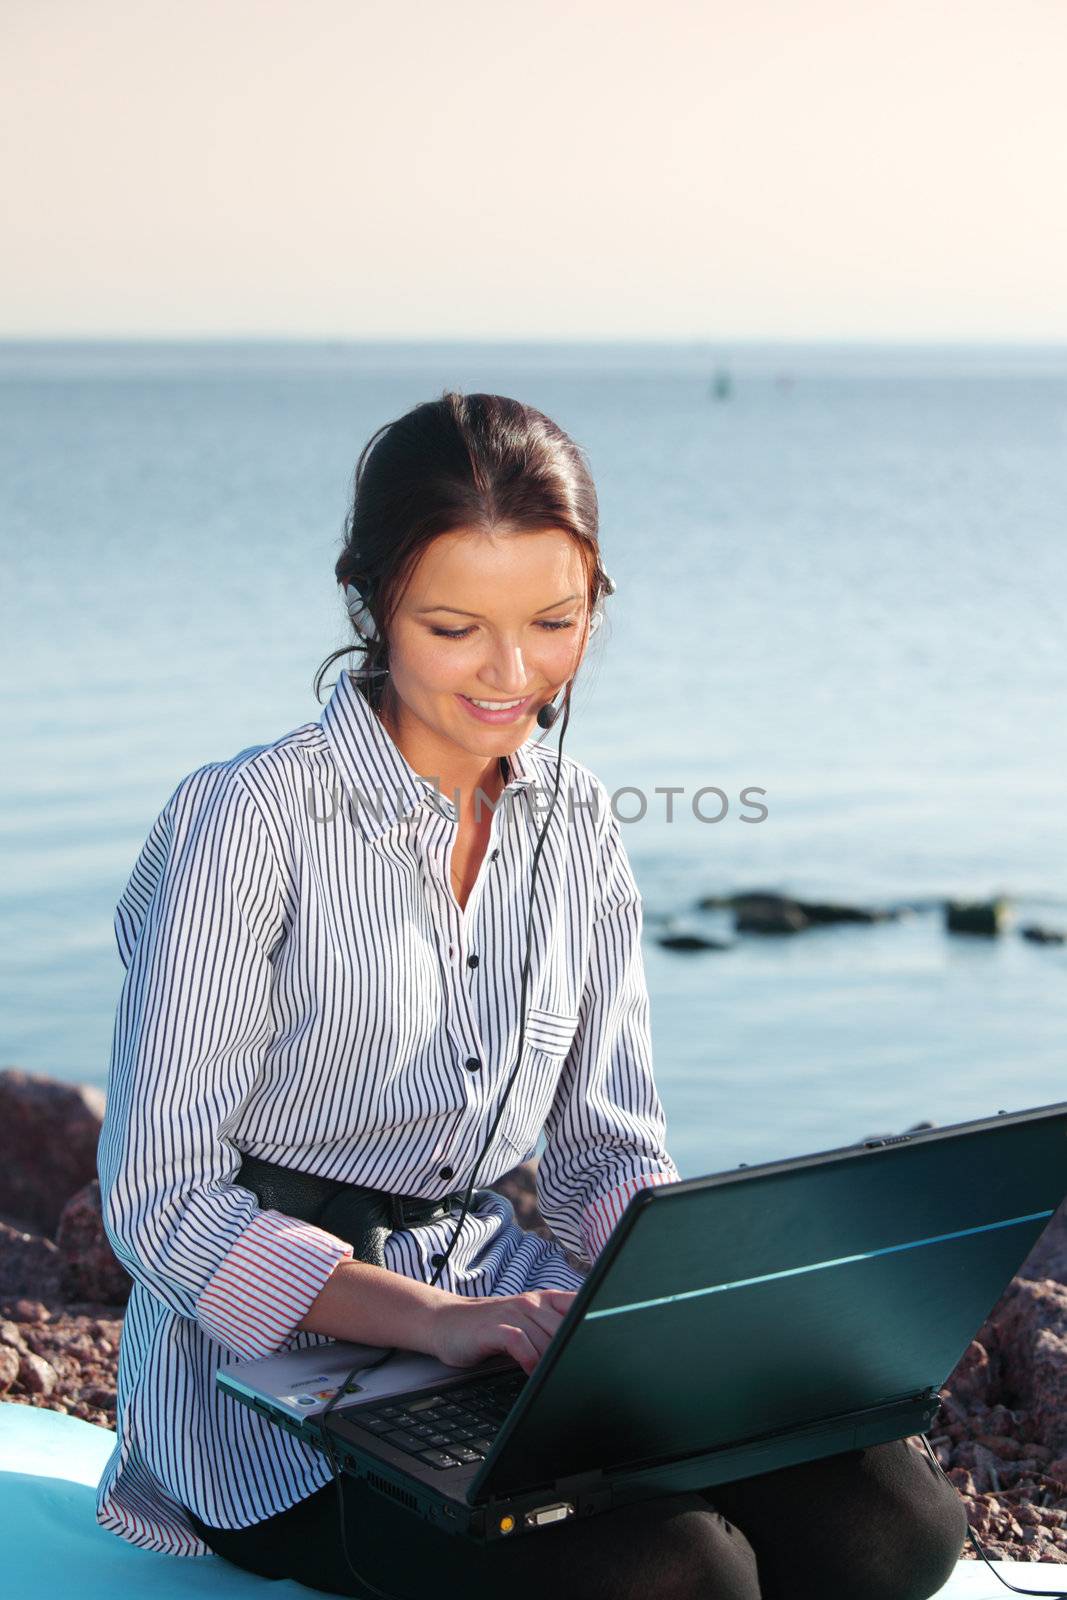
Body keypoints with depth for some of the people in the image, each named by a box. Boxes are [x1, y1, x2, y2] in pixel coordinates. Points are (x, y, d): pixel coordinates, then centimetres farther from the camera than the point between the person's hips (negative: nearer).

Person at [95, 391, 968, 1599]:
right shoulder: (250, 821, -13)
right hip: (270, 1368, -5)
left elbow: (606, 1148, 10)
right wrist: (436, 1318, -29)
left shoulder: (574, 823, 6)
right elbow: (162, 1200, -16)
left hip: (508, 1311, 6)